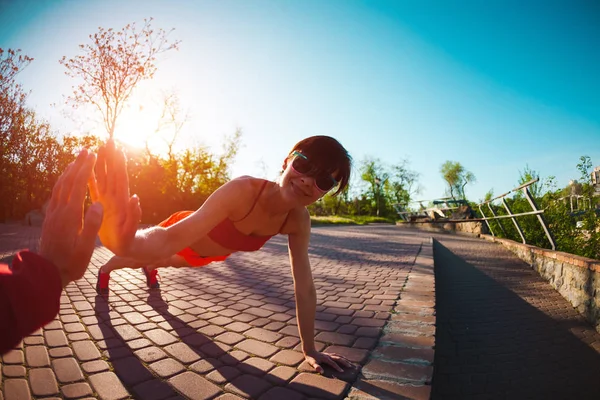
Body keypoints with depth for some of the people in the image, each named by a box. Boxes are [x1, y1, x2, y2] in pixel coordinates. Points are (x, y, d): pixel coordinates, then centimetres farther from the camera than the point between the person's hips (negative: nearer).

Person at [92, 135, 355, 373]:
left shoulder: (298, 220, -29)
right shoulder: (243, 190, -45)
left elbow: (304, 287, -24)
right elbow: (170, 241, -54)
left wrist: (310, 350, -19)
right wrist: (121, 237, -74)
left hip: (207, 252, 4)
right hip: (182, 232, -4)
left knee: (168, 262, 39)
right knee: (137, 258, 30)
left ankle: (151, 269, 76)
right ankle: (106, 268, 66)